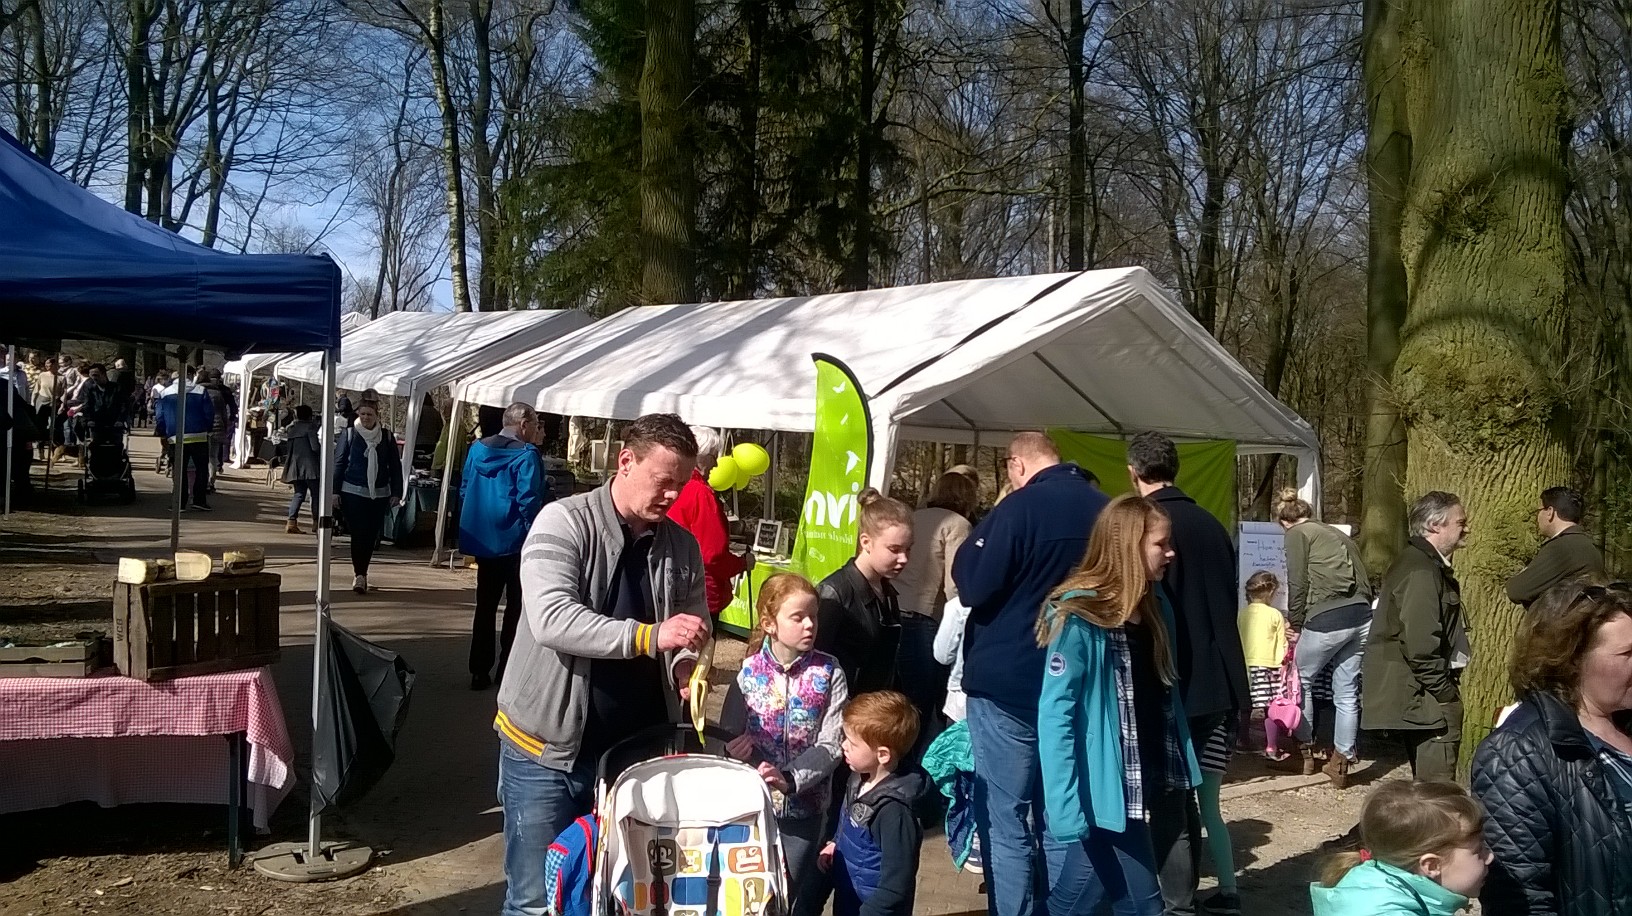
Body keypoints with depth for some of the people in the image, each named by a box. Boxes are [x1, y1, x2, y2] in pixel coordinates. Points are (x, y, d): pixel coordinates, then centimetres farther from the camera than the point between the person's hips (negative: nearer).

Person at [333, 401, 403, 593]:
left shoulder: (387, 437, 4)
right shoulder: (350, 434, 0)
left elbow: (395, 466, 8)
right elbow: (339, 462, 2)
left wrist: (396, 492, 4)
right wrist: (335, 490, -2)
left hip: (379, 494, 2)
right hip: (353, 491, -2)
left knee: (371, 535, 6)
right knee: (358, 533, -9)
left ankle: (361, 572, 21)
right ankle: (359, 575, -6)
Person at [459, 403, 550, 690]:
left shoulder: (477, 449, 5)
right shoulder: (526, 455, -14)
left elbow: (464, 490, 11)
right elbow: (529, 501, -19)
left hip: (481, 539, 6)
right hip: (514, 540, -6)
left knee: (485, 605, 12)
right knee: (516, 604, 7)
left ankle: (480, 671, 12)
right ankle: (507, 668, 10)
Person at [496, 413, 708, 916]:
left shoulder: (682, 546, 4)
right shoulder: (563, 522, -11)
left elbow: (694, 631, 9)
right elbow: (551, 620, -25)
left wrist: (687, 664, -15)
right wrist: (649, 637, -34)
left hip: (635, 752, 4)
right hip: (549, 749, -4)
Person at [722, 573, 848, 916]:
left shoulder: (828, 672, -7)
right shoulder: (750, 672, -5)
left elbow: (832, 744, -11)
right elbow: (729, 735, -1)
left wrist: (790, 779, -23)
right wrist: (739, 746, -23)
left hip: (805, 805, -1)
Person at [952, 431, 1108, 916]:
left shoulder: (1019, 508, -14)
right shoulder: (1104, 510, 5)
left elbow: (973, 587, -13)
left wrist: (984, 530, 0)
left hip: (1006, 685, -6)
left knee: (1006, 823, 0)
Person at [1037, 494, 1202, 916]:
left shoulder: (1155, 608, 8)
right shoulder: (1078, 619, -15)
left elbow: (1166, 700, 12)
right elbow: (1054, 717, -17)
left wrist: (1181, 774, 7)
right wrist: (1066, 810, -22)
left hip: (1145, 789, 7)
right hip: (1106, 794, -7)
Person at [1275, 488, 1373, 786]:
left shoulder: (1298, 534, 2)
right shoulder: (1339, 535, 22)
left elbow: (1298, 586, -2)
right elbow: (1364, 582, 20)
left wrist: (1295, 625, 8)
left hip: (1326, 620, -6)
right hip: (1361, 618, 6)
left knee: (1301, 681, 15)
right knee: (1346, 692, 10)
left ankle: (1306, 751, 21)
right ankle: (1341, 763, 12)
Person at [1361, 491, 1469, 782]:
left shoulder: (1422, 562, 17)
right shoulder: (1422, 571, -16)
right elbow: (1421, 644, -23)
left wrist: (1446, 690, 17)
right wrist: (1445, 695, -15)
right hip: (1428, 700, -11)